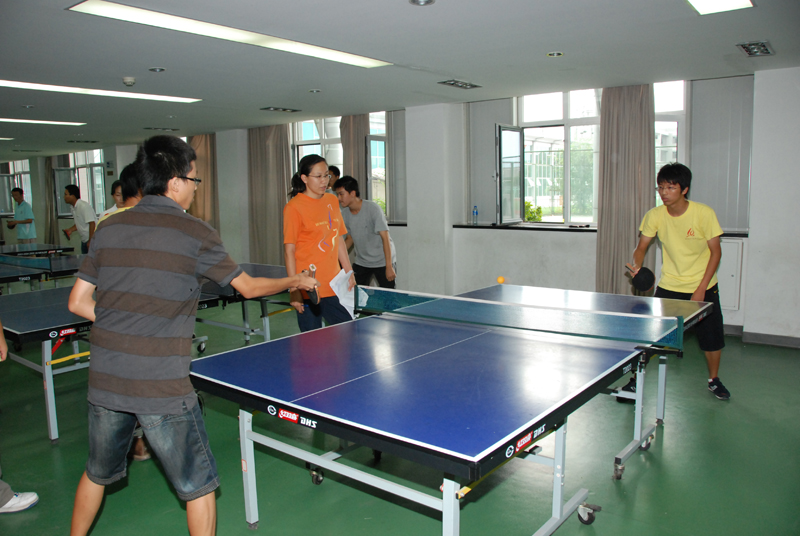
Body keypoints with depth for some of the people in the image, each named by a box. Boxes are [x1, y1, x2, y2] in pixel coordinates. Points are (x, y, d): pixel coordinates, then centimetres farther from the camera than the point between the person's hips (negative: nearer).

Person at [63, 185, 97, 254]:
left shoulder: (84, 206, -18)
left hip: (93, 240, -10)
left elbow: (92, 223, -22)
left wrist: (90, 241, -21)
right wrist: (71, 230, 7)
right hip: (84, 241, 10)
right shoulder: (74, 207, 11)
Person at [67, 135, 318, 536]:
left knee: (97, 474, 28)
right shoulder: (195, 234, -9)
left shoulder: (109, 228, 4)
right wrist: (295, 281, 17)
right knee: (198, 486, 11)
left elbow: (78, 302, 7)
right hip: (162, 387, -6)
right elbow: (248, 288, 1)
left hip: (104, 381, 6)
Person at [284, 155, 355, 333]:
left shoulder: (332, 201, 12)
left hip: (334, 287, 6)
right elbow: (289, 251, -9)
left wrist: (349, 273, 15)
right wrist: (294, 289, -14)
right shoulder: (294, 207, -8)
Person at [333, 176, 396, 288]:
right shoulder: (345, 214, 0)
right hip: (361, 263, 5)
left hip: (382, 262, -5)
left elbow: (385, 237, -18)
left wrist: (389, 266, -22)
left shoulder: (372, 208, -17)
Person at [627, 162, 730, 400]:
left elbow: (715, 252, -11)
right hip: (668, 286, 1)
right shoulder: (654, 216, -12)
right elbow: (641, 247, -2)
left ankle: (714, 379, 32)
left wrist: (701, 289, -16)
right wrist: (637, 265, -26)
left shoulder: (704, 213, -17)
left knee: (712, 336, 7)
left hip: (702, 286, -1)